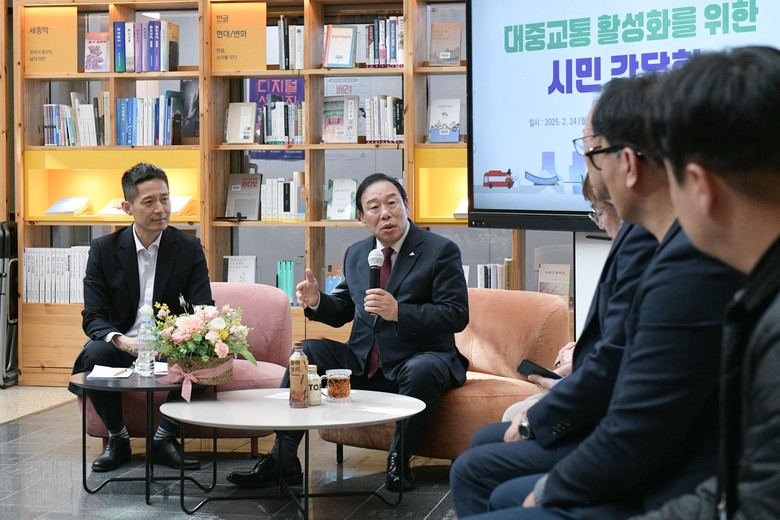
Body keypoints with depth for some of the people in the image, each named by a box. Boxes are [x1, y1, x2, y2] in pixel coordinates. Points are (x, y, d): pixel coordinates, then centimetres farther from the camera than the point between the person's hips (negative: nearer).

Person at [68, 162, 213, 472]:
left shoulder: (189, 249, -1)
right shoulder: (104, 249, -3)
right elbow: (93, 317, -7)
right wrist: (120, 341, -30)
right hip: (121, 347, 0)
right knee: (95, 353, -32)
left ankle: (165, 438, -7)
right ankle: (118, 439, -8)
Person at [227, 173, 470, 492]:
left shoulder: (441, 251, -8)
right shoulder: (355, 254, 10)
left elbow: (457, 315, -17)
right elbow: (341, 312, 18)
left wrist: (398, 312, -29)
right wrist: (317, 301, -6)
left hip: (419, 359, -5)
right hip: (363, 364, 6)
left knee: (421, 370, -37)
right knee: (307, 351, -11)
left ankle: (399, 461, -16)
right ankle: (283, 458, -12)